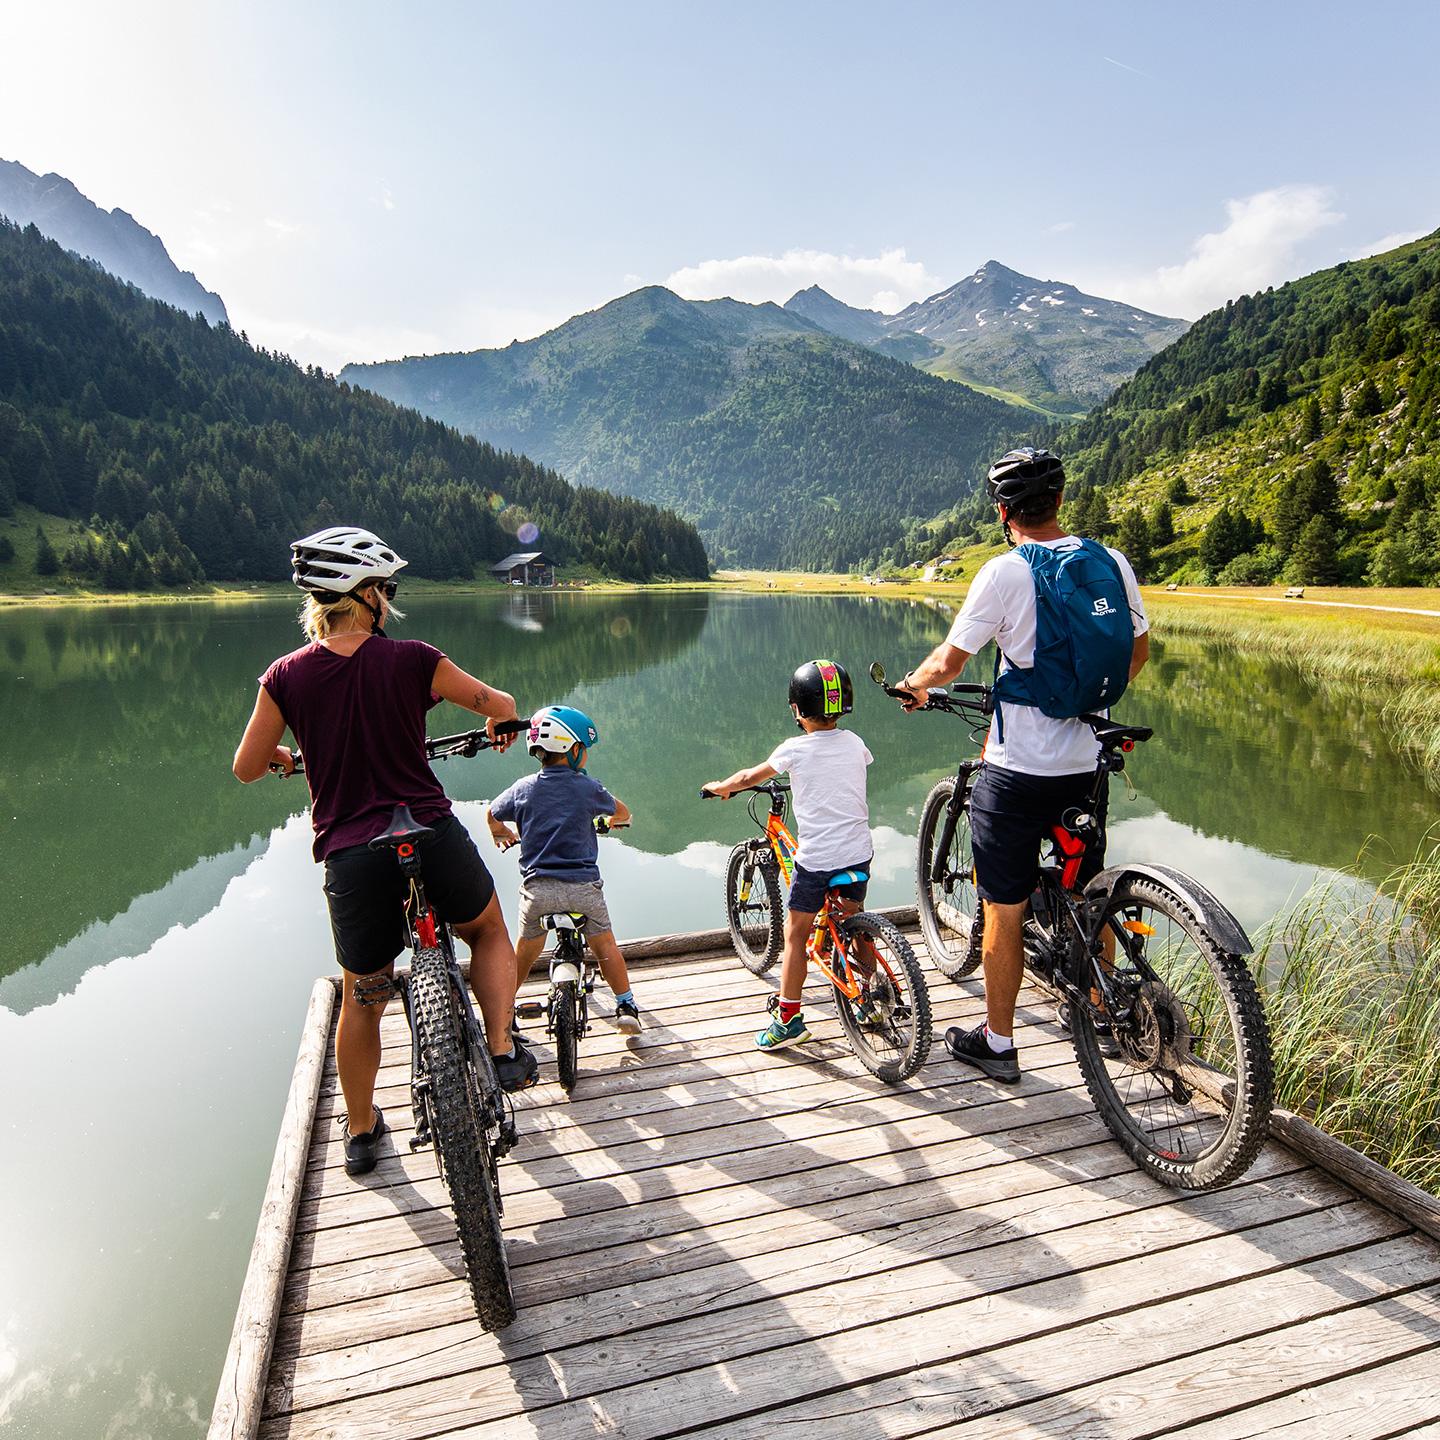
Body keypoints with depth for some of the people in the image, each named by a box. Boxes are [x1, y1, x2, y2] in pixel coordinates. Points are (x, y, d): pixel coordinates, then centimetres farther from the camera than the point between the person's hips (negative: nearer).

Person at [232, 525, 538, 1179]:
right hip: (433, 837, -2)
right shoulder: (411, 659, -7)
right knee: (489, 933, 28)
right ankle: (503, 1051, 17)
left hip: (351, 859, 2)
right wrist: (499, 726, 26)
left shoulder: (286, 676, -2)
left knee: (362, 999, 22)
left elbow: (246, 768, 7)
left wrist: (285, 755, 29)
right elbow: (501, 704, 2)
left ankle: (360, 1131, 38)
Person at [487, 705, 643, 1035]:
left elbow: (492, 818, 18)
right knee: (604, 943, 17)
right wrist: (614, 820, 38)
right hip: (583, 885, -2)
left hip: (536, 887, 2)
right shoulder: (587, 787, -4)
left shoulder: (523, 788, 2)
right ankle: (626, 1007, 16)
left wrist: (504, 835, 41)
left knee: (526, 947, 22)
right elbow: (622, 813, 14)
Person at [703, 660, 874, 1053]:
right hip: (859, 854, 5)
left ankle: (788, 1019, 12)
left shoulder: (795, 749, -9)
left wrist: (722, 787, 25)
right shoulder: (854, 743, 4)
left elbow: (750, 777, 5)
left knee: (795, 935, 8)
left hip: (815, 858, -5)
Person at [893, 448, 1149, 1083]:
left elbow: (947, 662, -10)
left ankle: (997, 1044, 22)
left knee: (1004, 911, 8)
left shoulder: (1006, 572, -14)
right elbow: (1139, 650, 15)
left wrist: (913, 685, 11)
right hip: (1089, 763, 6)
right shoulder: (1113, 562, 2)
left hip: (1018, 773, -6)